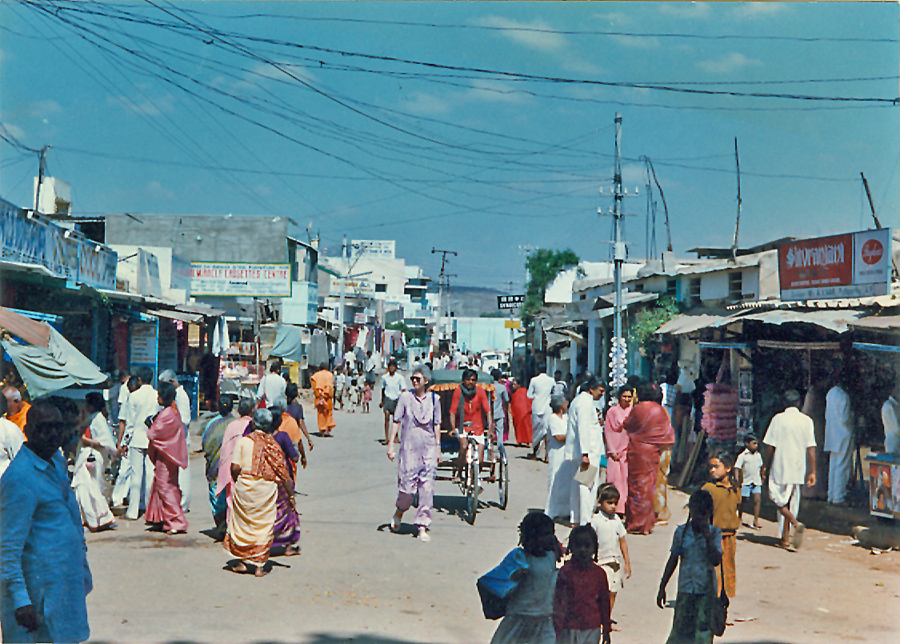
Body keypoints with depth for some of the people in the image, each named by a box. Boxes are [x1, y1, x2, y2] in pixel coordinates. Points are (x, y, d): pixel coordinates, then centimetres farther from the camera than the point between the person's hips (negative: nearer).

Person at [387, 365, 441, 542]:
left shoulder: (434, 399, 5)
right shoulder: (405, 397, -1)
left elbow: (437, 425, 12)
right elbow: (396, 421, 2)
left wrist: (438, 447, 9)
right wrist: (390, 444, -3)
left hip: (429, 447, 2)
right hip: (409, 446, -2)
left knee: (427, 488, -1)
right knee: (408, 485, -4)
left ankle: (422, 526, 6)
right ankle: (399, 511, 28)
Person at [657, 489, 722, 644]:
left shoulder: (714, 533, -3)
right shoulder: (681, 531, 2)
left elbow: (716, 560, -14)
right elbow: (673, 560, 11)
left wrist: (707, 536, -19)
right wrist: (662, 588, 12)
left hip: (706, 592, -2)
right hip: (685, 590, 2)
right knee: (680, 630, 4)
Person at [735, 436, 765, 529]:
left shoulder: (758, 455, 9)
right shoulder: (742, 456, -7)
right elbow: (737, 468, -9)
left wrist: (762, 477, 21)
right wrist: (737, 480, -16)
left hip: (756, 482, 3)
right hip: (746, 482, -3)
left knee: (757, 500, -8)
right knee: (742, 500, 8)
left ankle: (756, 521, -7)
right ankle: (740, 518, 28)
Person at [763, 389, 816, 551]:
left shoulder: (778, 419, -6)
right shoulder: (807, 421, 1)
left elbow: (770, 446, -6)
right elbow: (811, 448, -1)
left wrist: (766, 467, 5)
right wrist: (812, 472, 3)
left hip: (780, 466, -4)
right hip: (798, 469, 4)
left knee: (777, 498, 4)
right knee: (790, 501, 12)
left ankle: (795, 523, -20)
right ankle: (785, 539, 15)